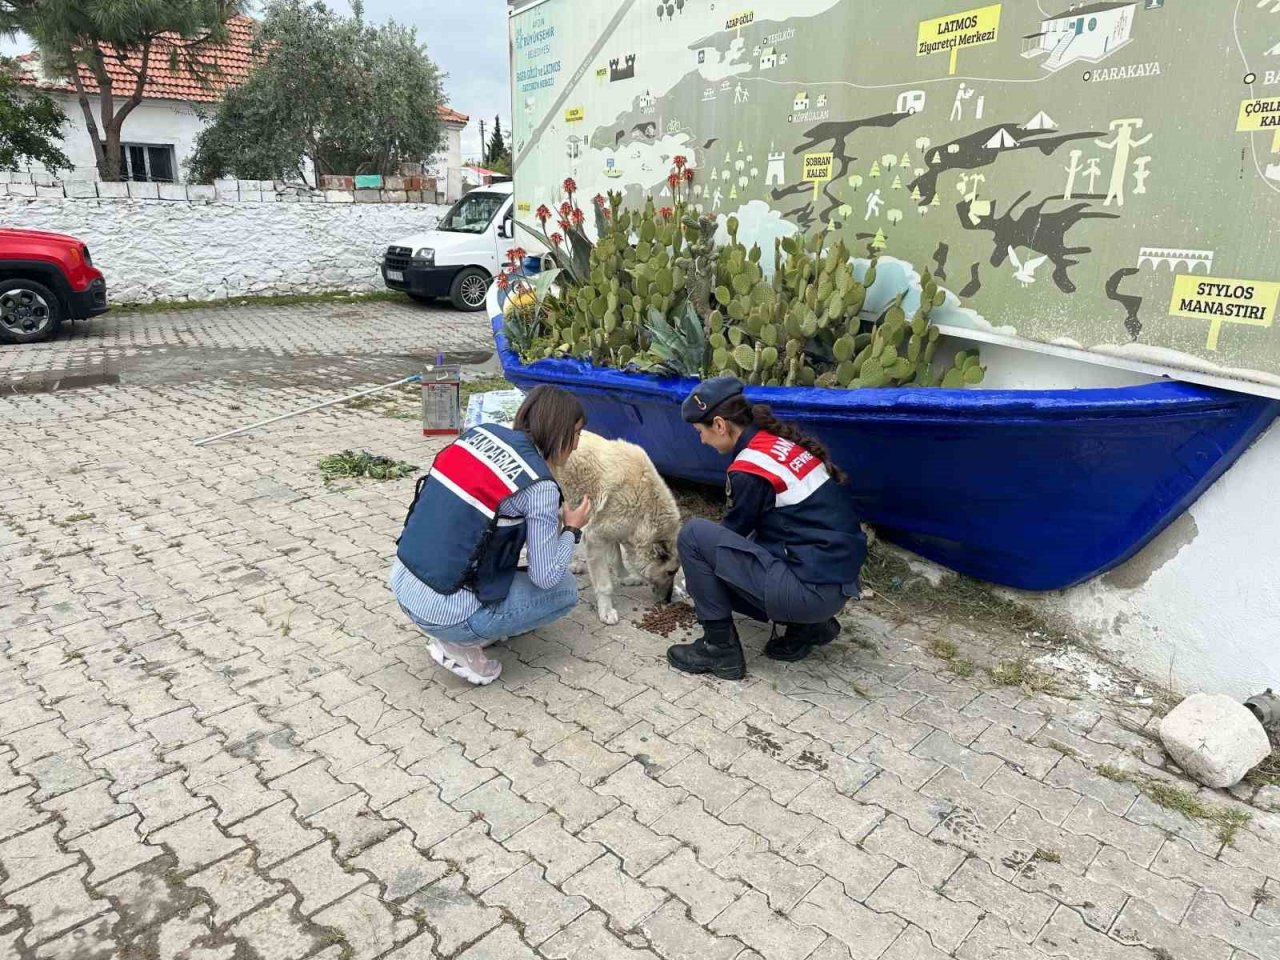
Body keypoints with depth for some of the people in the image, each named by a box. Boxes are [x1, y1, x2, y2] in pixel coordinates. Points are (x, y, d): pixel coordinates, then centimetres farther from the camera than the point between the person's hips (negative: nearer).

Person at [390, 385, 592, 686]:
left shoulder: (481, 432, 3)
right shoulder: (540, 485, -16)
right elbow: (546, 577, -10)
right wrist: (572, 529, 7)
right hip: (443, 612, -7)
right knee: (565, 589, 12)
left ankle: (483, 628, 20)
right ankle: (460, 644, 4)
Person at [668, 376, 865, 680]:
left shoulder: (749, 468, -17)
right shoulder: (780, 439, 8)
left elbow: (736, 528, 0)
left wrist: (696, 571, 20)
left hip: (812, 589, -9)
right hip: (838, 579, 9)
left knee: (694, 535, -8)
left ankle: (720, 648, 1)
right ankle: (807, 626, 15)